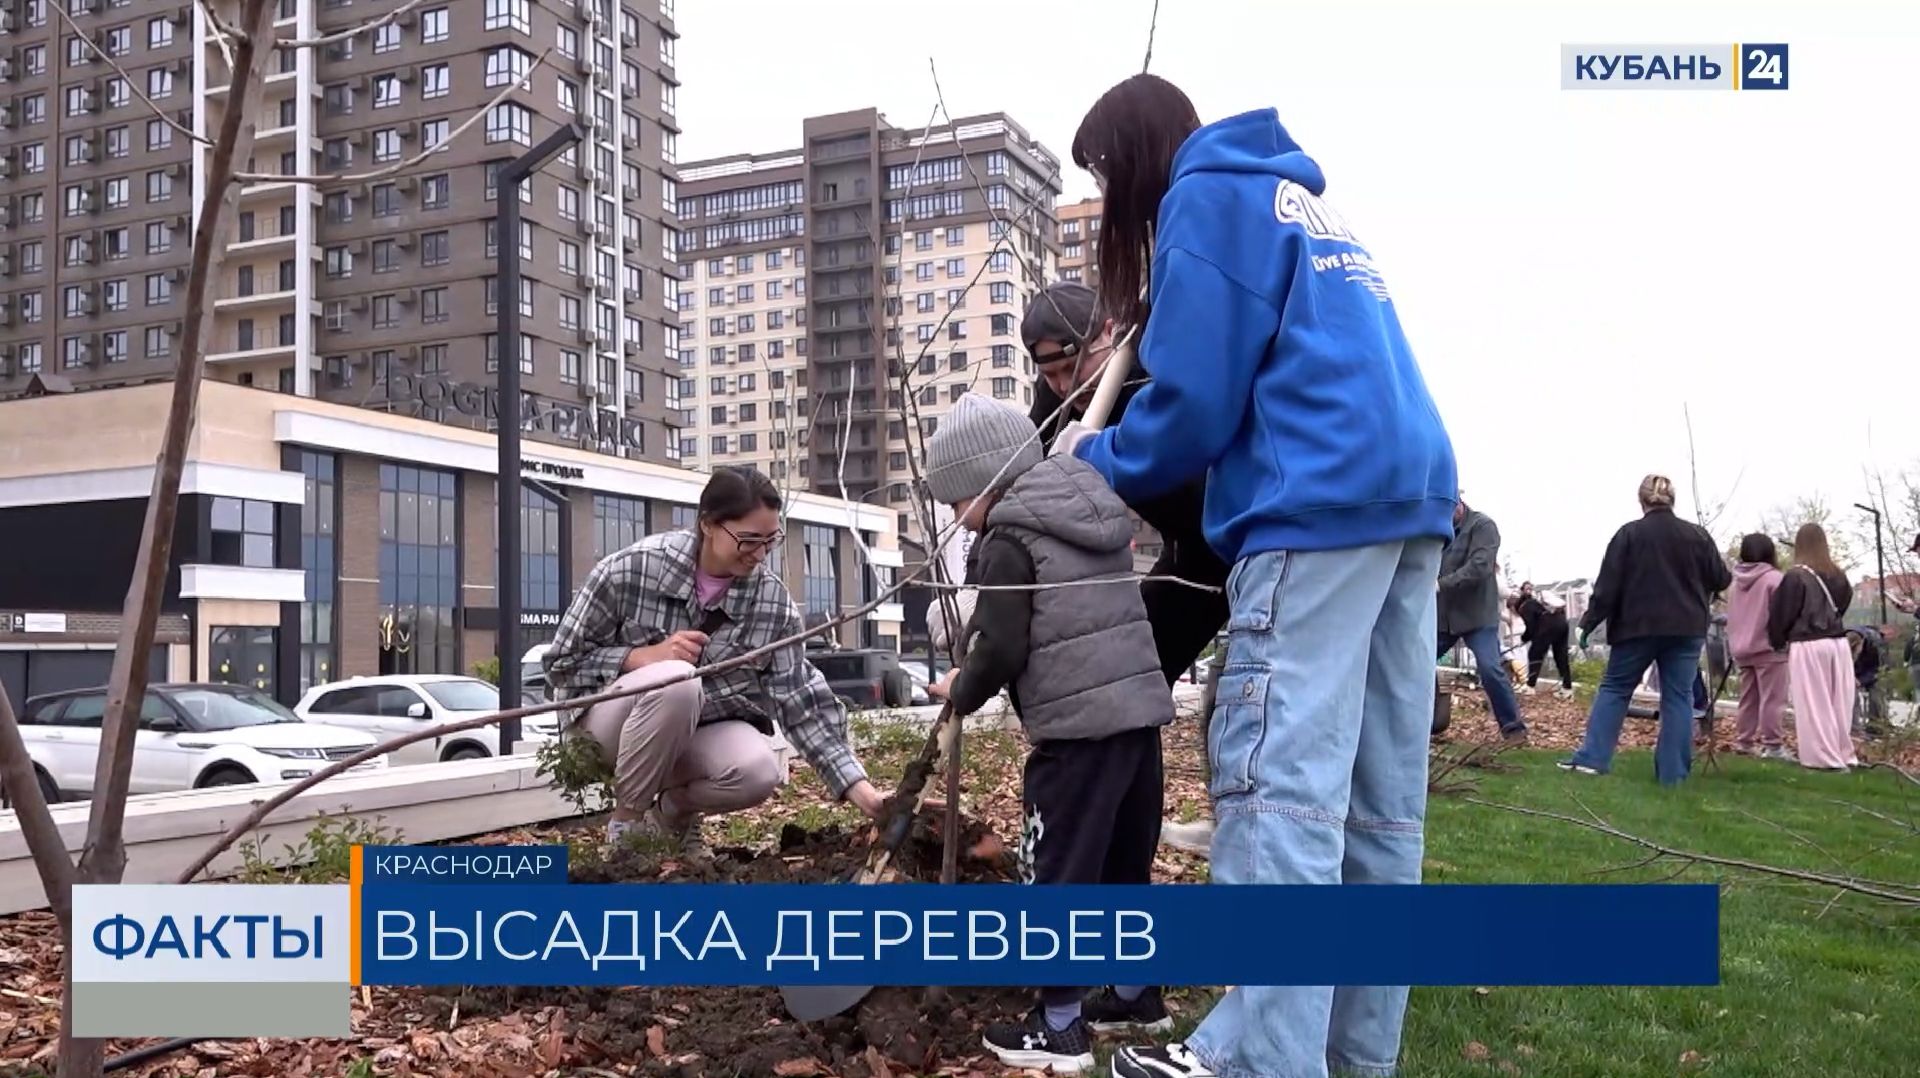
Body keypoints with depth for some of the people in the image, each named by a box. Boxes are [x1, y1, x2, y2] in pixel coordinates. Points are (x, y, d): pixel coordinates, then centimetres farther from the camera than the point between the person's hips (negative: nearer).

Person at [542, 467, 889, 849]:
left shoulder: (772, 599, -12)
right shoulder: (631, 569, -20)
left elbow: (803, 698, -13)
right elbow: (562, 661, -12)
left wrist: (859, 786, -22)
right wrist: (645, 656, -29)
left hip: (704, 728, 3)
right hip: (613, 718, -3)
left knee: (759, 772, -29)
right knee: (676, 681, -35)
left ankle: (674, 810, 6)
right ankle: (626, 822, -13)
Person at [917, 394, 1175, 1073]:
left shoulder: (1009, 540, -7)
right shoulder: (1096, 518, 17)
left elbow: (1000, 650, -13)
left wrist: (961, 691, 7)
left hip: (1077, 728, -9)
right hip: (1140, 712, 9)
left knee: (1056, 872, 0)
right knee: (1125, 865, 19)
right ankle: (1137, 995, 32)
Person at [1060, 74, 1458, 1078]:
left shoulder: (1207, 196, 0)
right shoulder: (1298, 197, 27)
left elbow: (1195, 401, -7)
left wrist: (1099, 458, 11)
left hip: (1317, 507, -9)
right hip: (1407, 496, 9)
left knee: (1279, 788, -12)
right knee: (1379, 797, 6)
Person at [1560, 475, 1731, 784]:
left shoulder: (1629, 534, -4)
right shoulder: (1697, 535, 4)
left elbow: (1608, 584, -6)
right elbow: (1720, 579, 11)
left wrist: (1589, 623, -1)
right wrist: (1727, 571, 34)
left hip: (1638, 627, -2)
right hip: (1686, 628, 2)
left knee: (1614, 688, 8)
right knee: (1678, 697, 5)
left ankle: (1593, 757, 0)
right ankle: (1673, 771, 1)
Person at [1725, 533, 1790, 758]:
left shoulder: (1737, 581, 13)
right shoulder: (1773, 578, -11)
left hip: (1742, 649, 8)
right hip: (1768, 648, -8)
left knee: (1748, 699, 14)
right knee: (1772, 698, -6)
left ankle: (1743, 741, 16)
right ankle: (1772, 744, -8)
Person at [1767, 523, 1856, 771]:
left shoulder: (1795, 576, -10)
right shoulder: (1837, 576, 8)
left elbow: (1781, 614, -6)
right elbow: (1843, 605, 19)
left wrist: (1778, 641, 9)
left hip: (1808, 646, -6)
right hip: (1838, 643, 6)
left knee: (1814, 705, -1)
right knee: (1839, 703, 10)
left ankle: (1825, 757, -1)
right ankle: (1843, 753, 15)